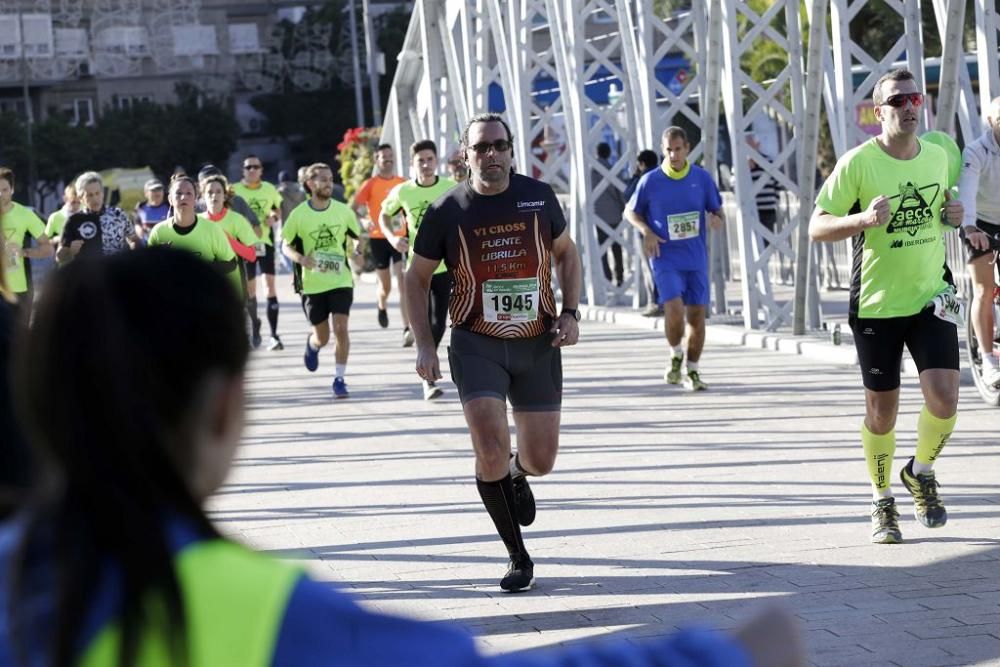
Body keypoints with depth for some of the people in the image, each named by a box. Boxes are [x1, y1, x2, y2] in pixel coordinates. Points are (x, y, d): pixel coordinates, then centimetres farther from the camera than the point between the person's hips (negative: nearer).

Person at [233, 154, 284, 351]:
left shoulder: (270, 189, 3)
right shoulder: (235, 190, -4)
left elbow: (278, 210, 17)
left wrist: (274, 217, -4)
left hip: (266, 241, 1)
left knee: (270, 286, -8)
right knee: (249, 288, 7)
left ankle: (274, 335, -9)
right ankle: (254, 324, 32)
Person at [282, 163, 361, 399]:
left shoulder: (343, 211, -2)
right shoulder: (299, 214, -7)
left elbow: (355, 238, 13)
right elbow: (286, 246, 1)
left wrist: (354, 251, -8)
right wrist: (300, 258, -19)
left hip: (341, 281, 0)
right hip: (312, 284, 0)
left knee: (341, 328, -14)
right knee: (322, 337, 8)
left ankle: (339, 379, -2)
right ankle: (312, 345, 47)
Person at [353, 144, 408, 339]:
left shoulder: (403, 184, 6)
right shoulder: (370, 185, -3)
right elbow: (353, 210, -4)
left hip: (400, 237, 1)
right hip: (378, 238, -1)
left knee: (403, 282, -14)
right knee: (385, 286, 10)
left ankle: (407, 329, -18)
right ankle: (382, 307, 46)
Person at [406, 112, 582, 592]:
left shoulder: (538, 197, -2)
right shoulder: (446, 212, -7)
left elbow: (565, 253, 14)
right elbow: (417, 278, 4)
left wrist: (570, 312, 0)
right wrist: (424, 345, -4)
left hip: (538, 342, 2)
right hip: (477, 345, -2)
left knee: (541, 458, 5)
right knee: (490, 449, -18)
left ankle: (516, 475, 45)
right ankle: (518, 557, -1)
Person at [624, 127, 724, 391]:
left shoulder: (702, 178, 2)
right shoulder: (650, 181, -3)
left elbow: (717, 210, 11)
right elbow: (630, 211, 9)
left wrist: (717, 220, -13)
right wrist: (646, 232, -10)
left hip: (696, 258, 2)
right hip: (665, 258, -2)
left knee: (697, 316, 3)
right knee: (674, 310, -19)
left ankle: (692, 371, 19)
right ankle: (676, 356, 8)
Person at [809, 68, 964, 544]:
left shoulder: (937, 156, 3)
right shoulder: (858, 163, -12)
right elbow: (816, 228, -11)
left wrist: (952, 214, 0)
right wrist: (863, 219, -27)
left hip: (930, 297, 3)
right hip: (876, 304, -3)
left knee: (944, 398, -11)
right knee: (881, 413, 6)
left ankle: (921, 473, 19)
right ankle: (882, 502, 27)